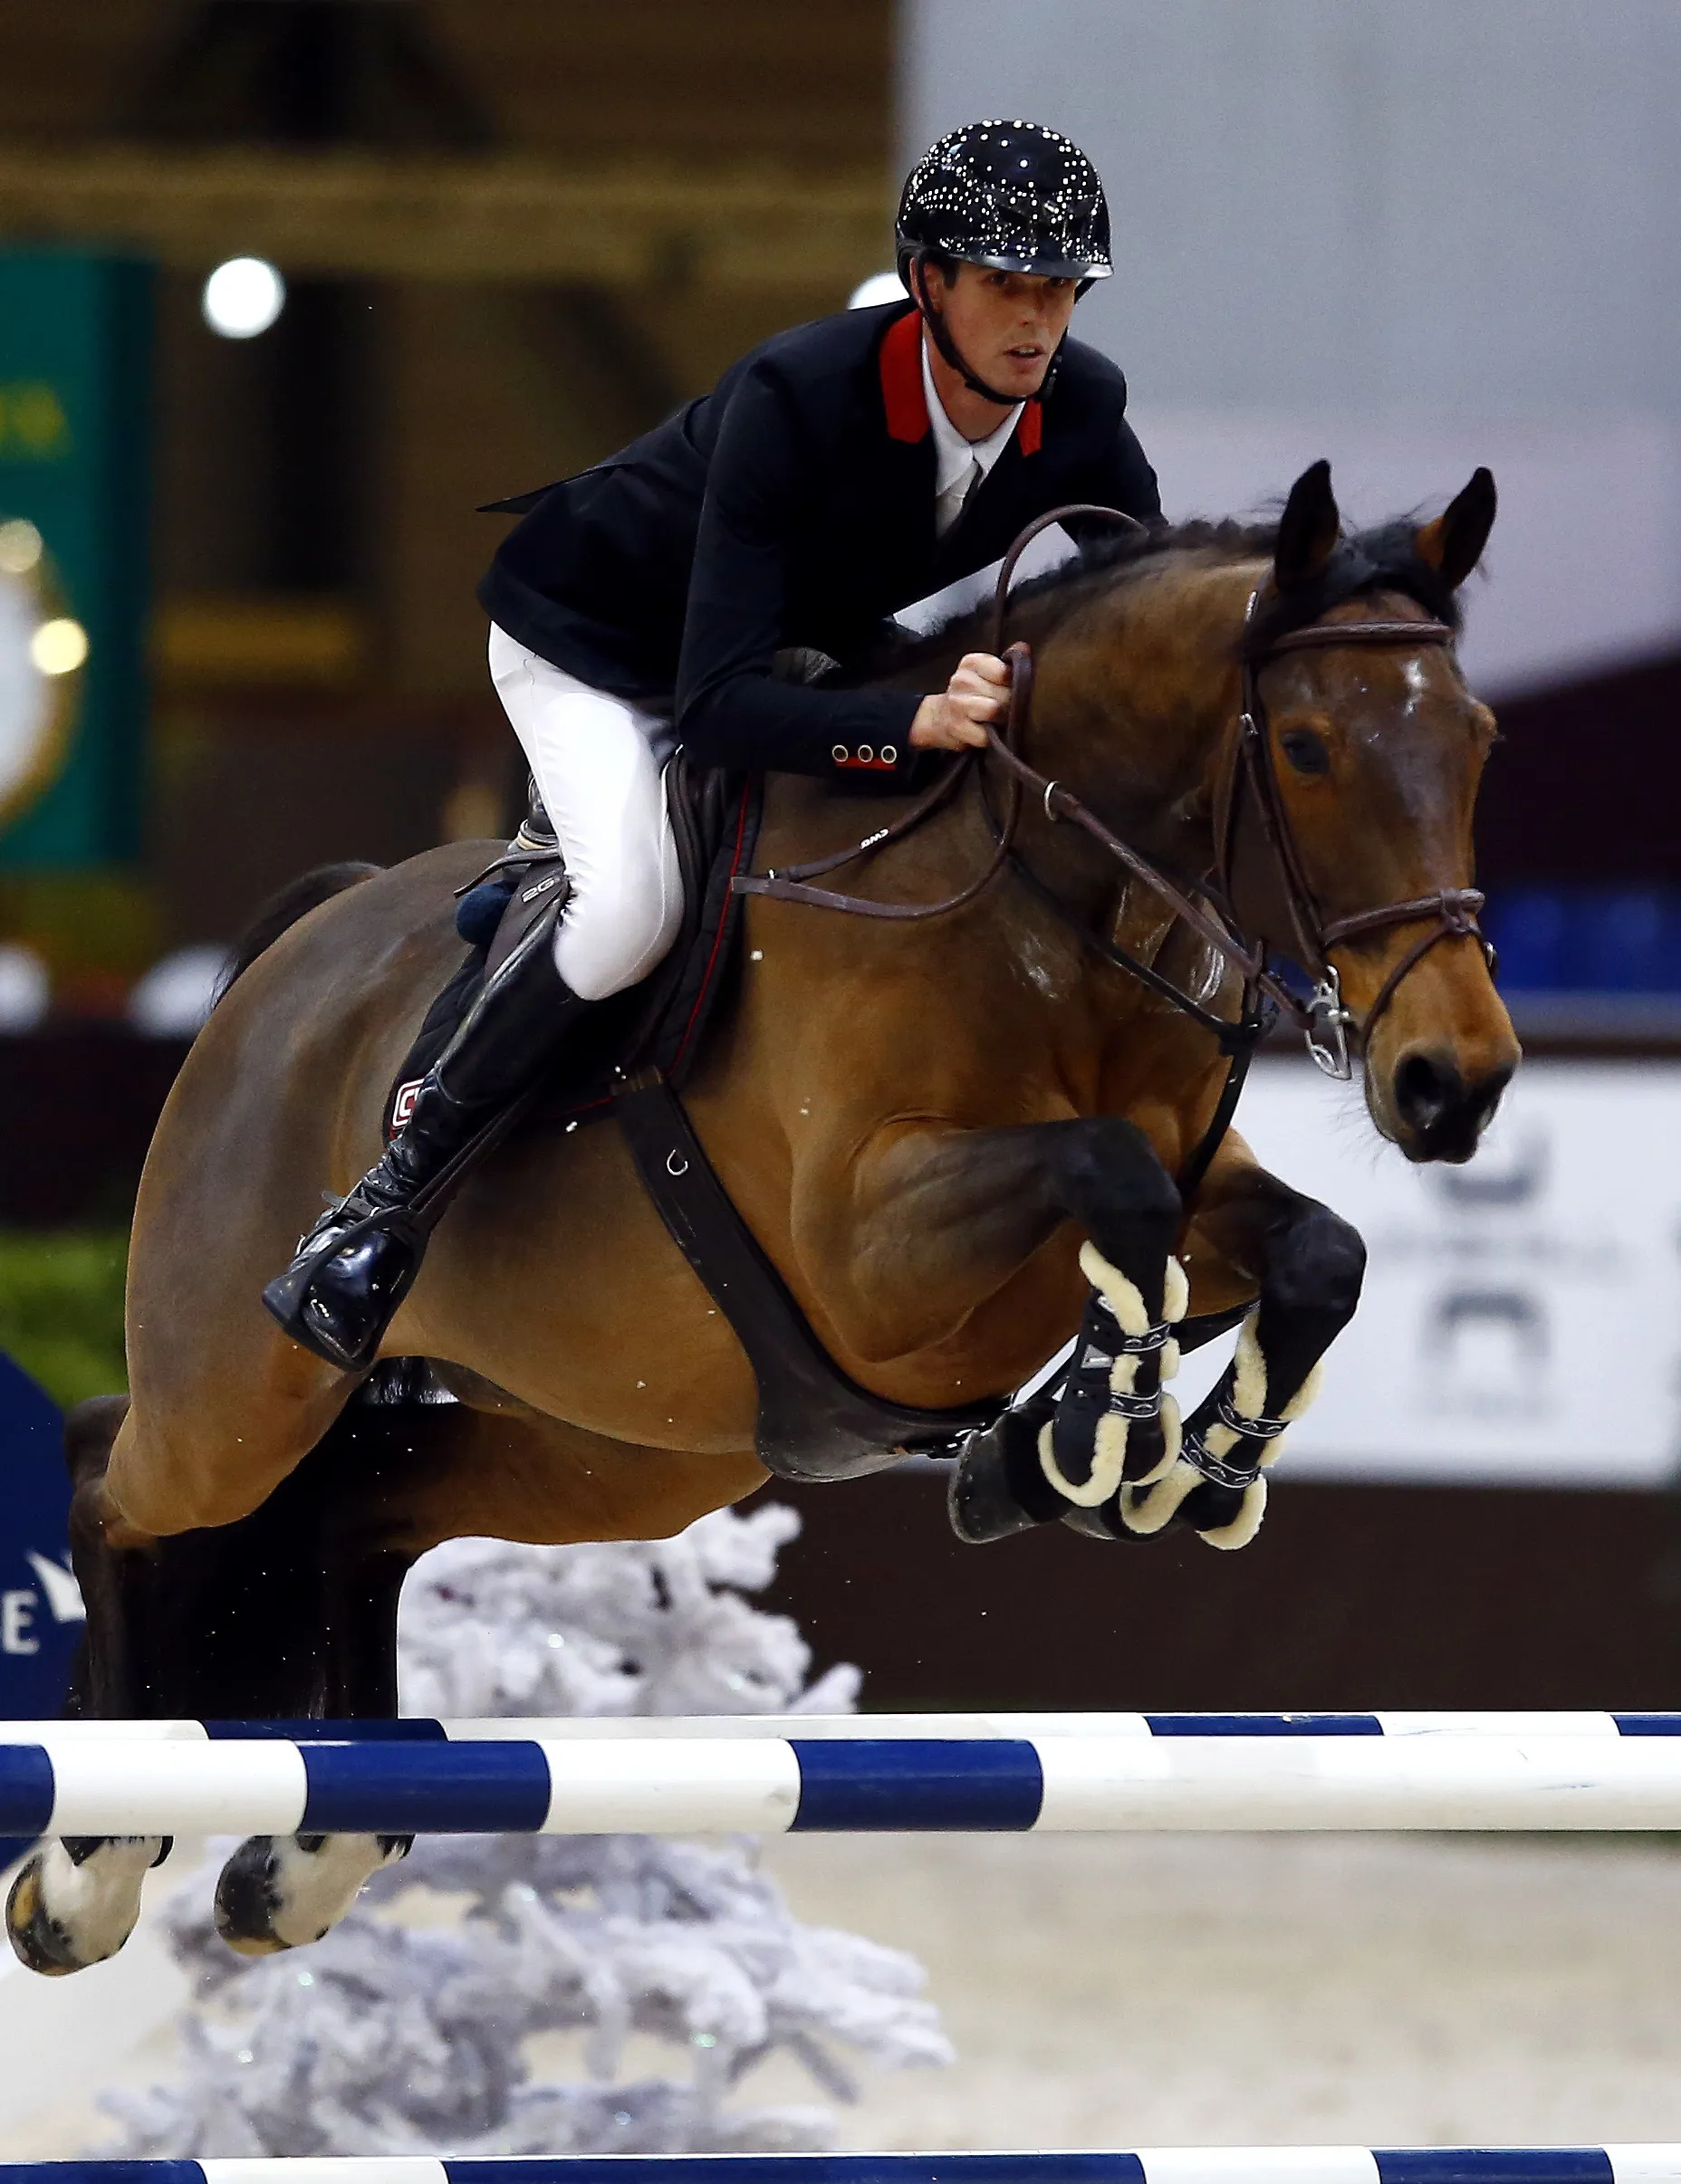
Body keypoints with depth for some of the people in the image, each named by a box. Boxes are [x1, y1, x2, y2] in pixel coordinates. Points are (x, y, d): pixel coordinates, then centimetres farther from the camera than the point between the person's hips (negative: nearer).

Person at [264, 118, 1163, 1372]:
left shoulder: (1084, 414, -21)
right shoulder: (796, 399, -39)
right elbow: (715, 705, -43)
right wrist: (912, 723, -58)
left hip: (805, 644, 7)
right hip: (596, 641, -7)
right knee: (635, 908, -30)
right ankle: (384, 1204, -17)